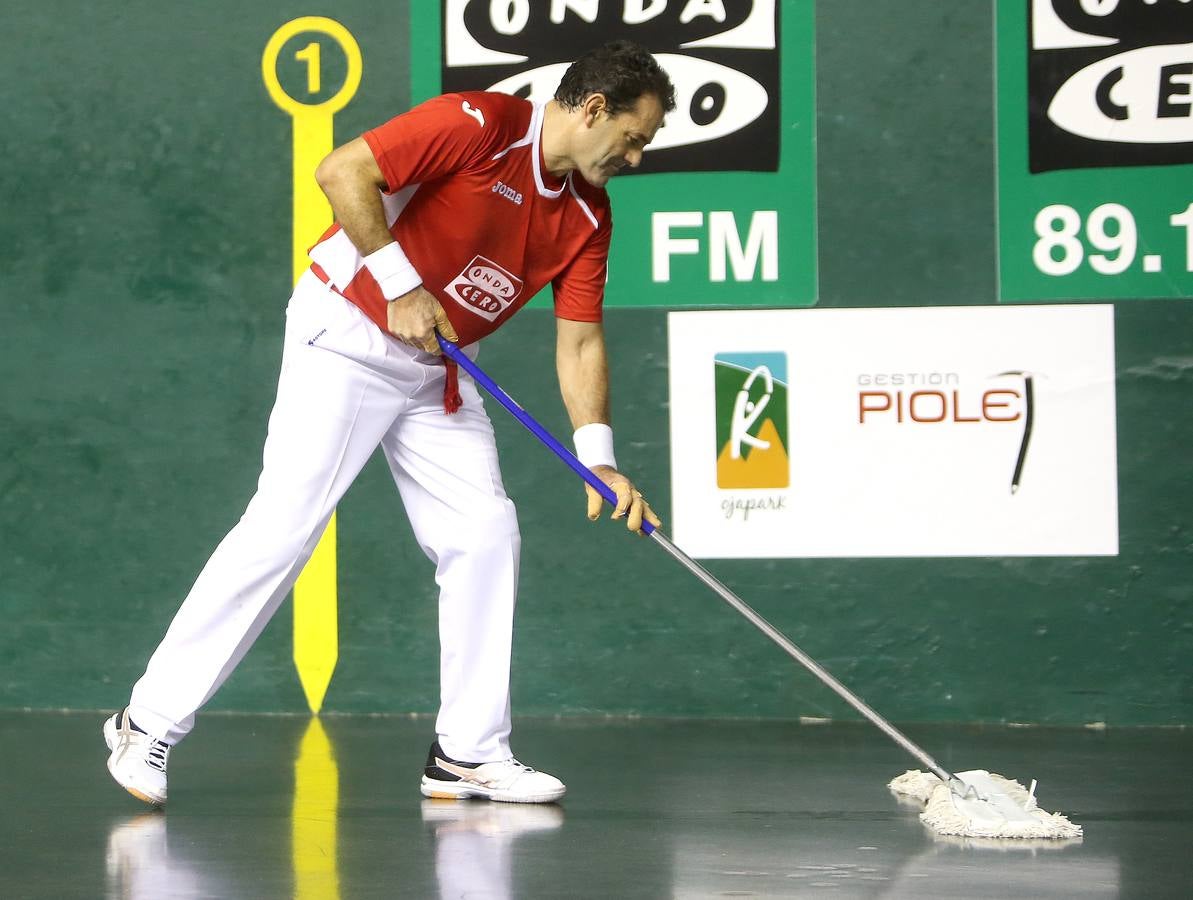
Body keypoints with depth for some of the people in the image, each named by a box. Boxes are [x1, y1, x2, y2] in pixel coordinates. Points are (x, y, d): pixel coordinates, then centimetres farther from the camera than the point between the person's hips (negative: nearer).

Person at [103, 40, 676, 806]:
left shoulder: (589, 215, 2)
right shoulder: (478, 125, -19)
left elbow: (579, 340, 3)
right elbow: (344, 172, -23)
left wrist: (597, 457, -6)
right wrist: (400, 286, -22)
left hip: (438, 370, 7)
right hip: (347, 335, -7)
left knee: (485, 533, -2)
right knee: (283, 526, -11)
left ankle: (469, 753, 7)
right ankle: (149, 725, -3)